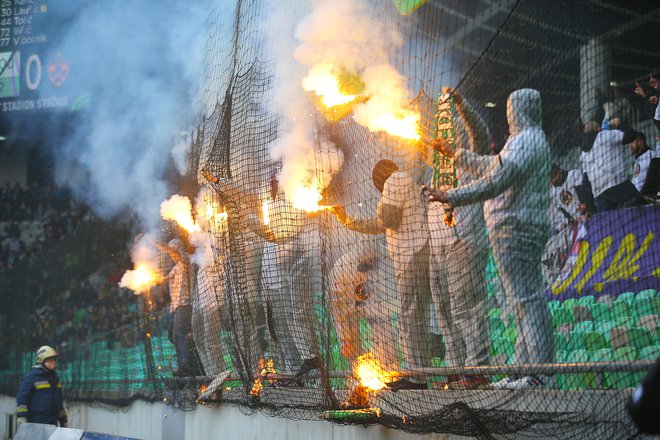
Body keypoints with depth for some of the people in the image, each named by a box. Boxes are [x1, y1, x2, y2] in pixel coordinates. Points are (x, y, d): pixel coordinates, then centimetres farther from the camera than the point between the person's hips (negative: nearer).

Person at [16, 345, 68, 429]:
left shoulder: (55, 378, 19)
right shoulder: (30, 377, -4)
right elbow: (21, 399, -9)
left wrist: (63, 421, 25)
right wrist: (21, 419, -19)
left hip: (52, 425, 7)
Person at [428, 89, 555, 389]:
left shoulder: (527, 141, -12)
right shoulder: (527, 140, 22)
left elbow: (497, 180, -22)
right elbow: (494, 164, 36)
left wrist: (452, 197, -22)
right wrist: (456, 155, 43)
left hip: (515, 228, -11)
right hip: (521, 228, 11)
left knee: (527, 299, -13)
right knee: (526, 300, 10)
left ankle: (540, 374, -15)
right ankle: (522, 372, 13)